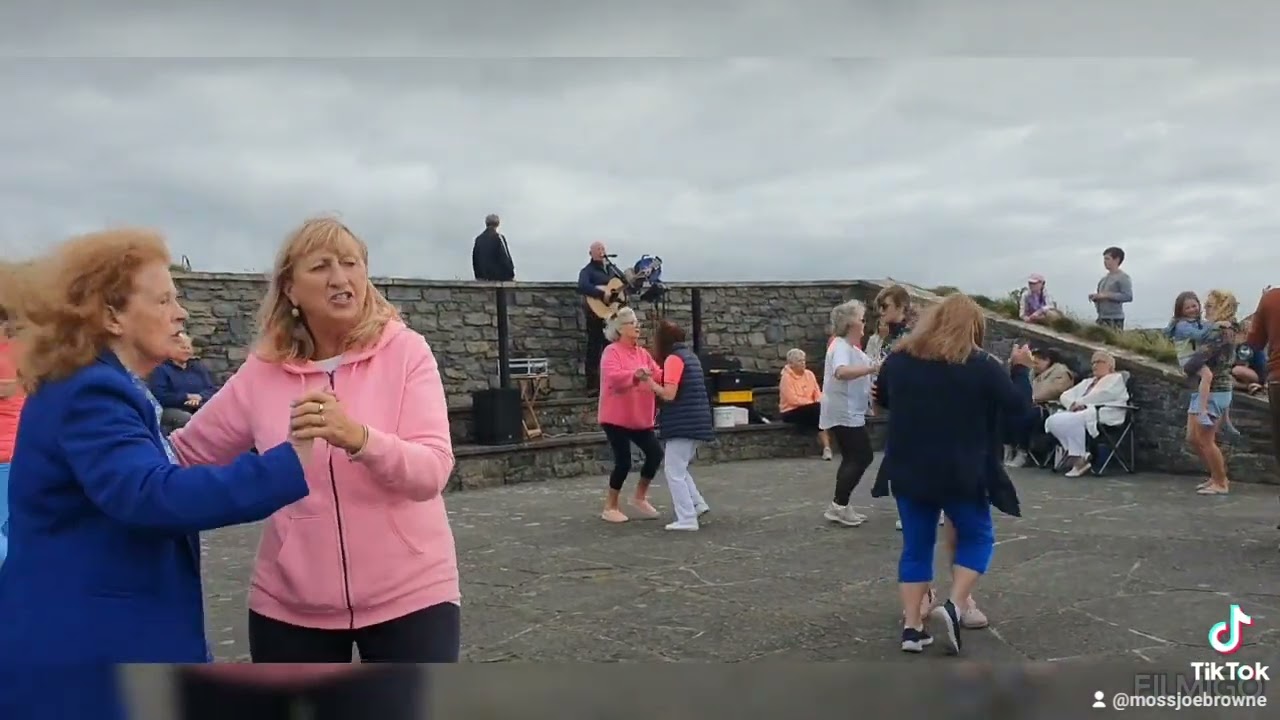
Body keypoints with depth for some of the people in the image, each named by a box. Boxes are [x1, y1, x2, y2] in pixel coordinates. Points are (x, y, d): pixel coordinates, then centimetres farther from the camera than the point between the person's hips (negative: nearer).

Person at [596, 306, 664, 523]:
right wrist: (636, 375, -43)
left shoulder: (643, 353, 11)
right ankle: (610, 507, 11)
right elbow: (613, 377, -28)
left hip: (640, 417, 7)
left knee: (655, 453, 3)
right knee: (623, 461, -6)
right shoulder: (611, 352, -11)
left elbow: (658, 375, 3)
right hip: (616, 417, -7)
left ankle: (639, 498, 21)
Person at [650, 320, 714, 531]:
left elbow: (668, 394, -19)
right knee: (679, 469, 20)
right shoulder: (690, 356, 16)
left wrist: (649, 380, -7)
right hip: (695, 423, 9)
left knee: (674, 472, -3)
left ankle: (687, 519, -4)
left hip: (682, 424, -9)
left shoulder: (673, 358, -13)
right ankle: (698, 504, 15)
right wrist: (656, 379, 16)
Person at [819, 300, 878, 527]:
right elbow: (842, 372, -40)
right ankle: (839, 506, -3)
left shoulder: (853, 348, 15)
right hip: (843, 413, -10)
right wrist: (872, 368, -45)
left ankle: (840, 505, 17)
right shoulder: (841, 347, -19)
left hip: (850, 413, 10)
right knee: (862, 457, -8)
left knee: (853, 459, 13)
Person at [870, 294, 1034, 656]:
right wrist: (1020, 368, 16)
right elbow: (1020, 405, 1)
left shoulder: (898, 360, 2)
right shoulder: (982, 365, -8)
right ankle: (955, 606, -3)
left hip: (909, 470, 3)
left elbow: (882, 400, 18)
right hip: (962, 473, -3)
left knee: (916, 546, 12)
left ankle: (912, 627, 9)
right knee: (977, 537, 16)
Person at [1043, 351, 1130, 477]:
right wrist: (1072, 404, -2)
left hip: (1101, 414, -7)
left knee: (1070, 421, -36)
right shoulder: (1087, 382, 34)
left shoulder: (1116, 378, 14)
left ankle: (1080, 459, -24)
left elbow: (1102, 395, -8)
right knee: (1052, 421, -22)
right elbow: (1066, 395, 21)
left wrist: (1079, 403, -9)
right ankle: (1077, 453, -19)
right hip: (1079, 413, 7)